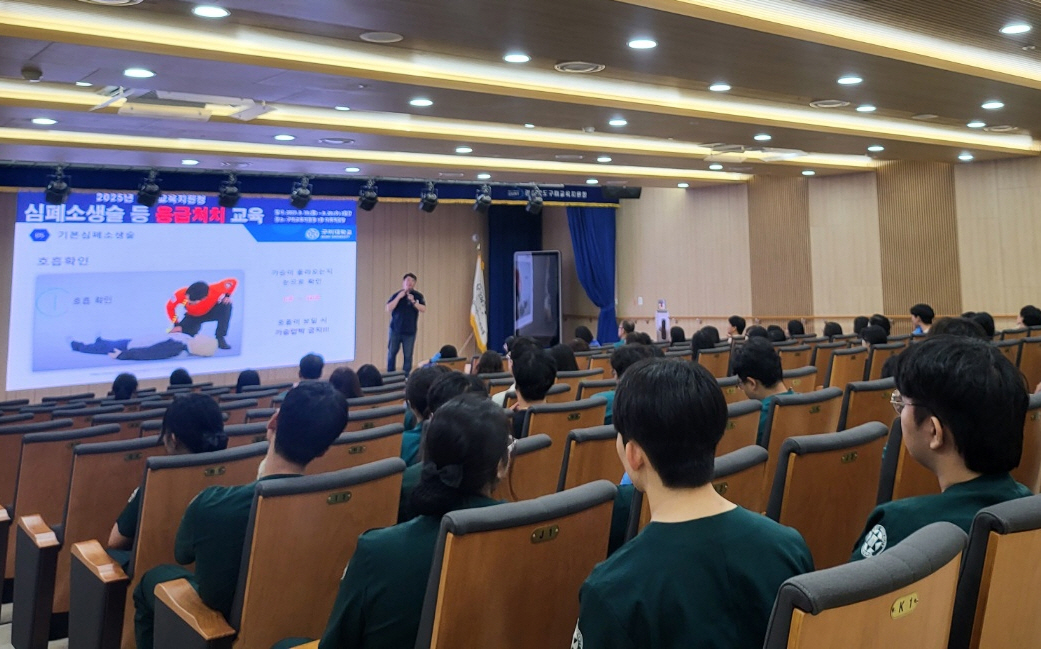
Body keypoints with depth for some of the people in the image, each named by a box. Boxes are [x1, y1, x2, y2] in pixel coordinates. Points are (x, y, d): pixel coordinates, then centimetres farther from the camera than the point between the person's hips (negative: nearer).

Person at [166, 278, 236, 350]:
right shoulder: (181, 294, -36)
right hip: (193, 316, 1)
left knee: (226, 305, -32)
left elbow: (232, 282, -22)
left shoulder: (214, 291, -39)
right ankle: (196, 326, 17)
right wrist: (177, 325, -22)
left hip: (211, 311, -1)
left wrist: (227, 296, -30)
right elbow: (170, 307, -15)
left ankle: (220, 338, -20)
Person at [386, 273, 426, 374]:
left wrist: (413, 301, -19)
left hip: (410, 331, 0)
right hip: (395, 330, 1)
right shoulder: (396, 295, 2)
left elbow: (423, 309, -7)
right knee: (391, 353, 7)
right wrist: (399, 297, -15)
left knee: (408, 356, -2)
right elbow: (388, 309, -7)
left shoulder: (418, 296, 3)